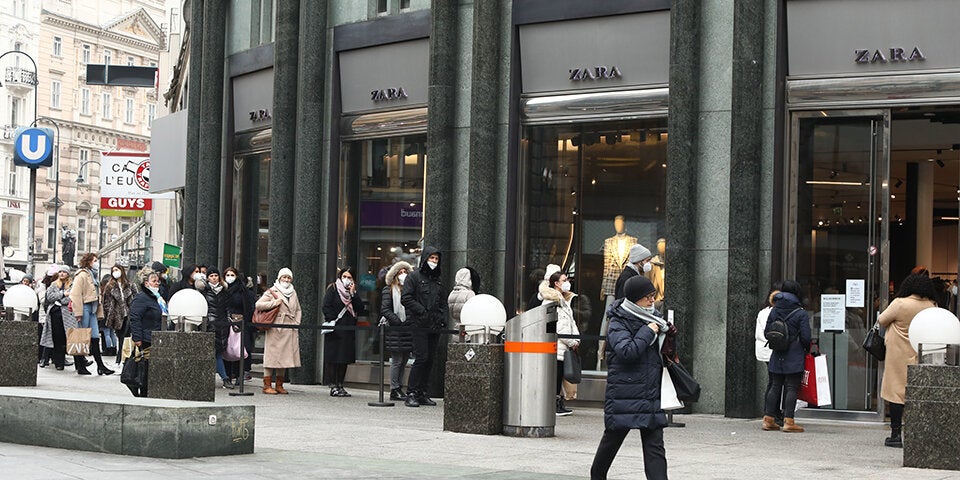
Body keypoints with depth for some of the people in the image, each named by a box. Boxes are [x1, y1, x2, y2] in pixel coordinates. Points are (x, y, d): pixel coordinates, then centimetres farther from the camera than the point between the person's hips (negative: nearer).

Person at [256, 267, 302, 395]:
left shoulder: (293, 293, 19)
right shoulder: (272, 291, 0)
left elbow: (298, 310, 26)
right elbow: (258, 305, -8)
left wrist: (296, 322, 11)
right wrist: (274, 303, -13)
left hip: (290, 330, 6)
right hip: (275, 328, -6)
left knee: (285, 356, 7)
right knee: (273, 355, -7)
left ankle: (279, 385, 13)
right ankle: (267, 385, -5)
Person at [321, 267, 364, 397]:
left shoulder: (353, 292, 15)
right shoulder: (333, 289, 3)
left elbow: (360, 308, 2)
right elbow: (326, 307, -5)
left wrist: (353, 293, -5)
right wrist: (332, 321, -16)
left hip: (348, 330, 5)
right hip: (335, 329, -5)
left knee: (345, 359, 5)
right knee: (334, 358, -5)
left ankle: (340, 385, 10)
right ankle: (333, 386, -3)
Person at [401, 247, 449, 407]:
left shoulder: (438, 279, 20)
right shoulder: (414, 277, 0)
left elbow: (443, 302, 25)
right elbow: (405, 298, -8)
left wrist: (443, 319, 9)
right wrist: (422, 311, -14)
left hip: (435, 326, 6)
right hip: (419, 324, -6)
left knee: (430, 359, 6)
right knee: (421, 358, -12)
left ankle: (422, 393, 11)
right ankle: (411, 394, -8)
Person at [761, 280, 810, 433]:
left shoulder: (774, 311, 4)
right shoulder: (801, 313, -10)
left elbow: (766, 332, 7)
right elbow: (805, 337, -11)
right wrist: (807, 350, 7)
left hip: (777, 357, 5)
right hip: (794, 357, -5)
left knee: (775, 386, 11)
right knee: (791, 388, -3)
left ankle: (768, 419, 11)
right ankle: (788, 421, -6)